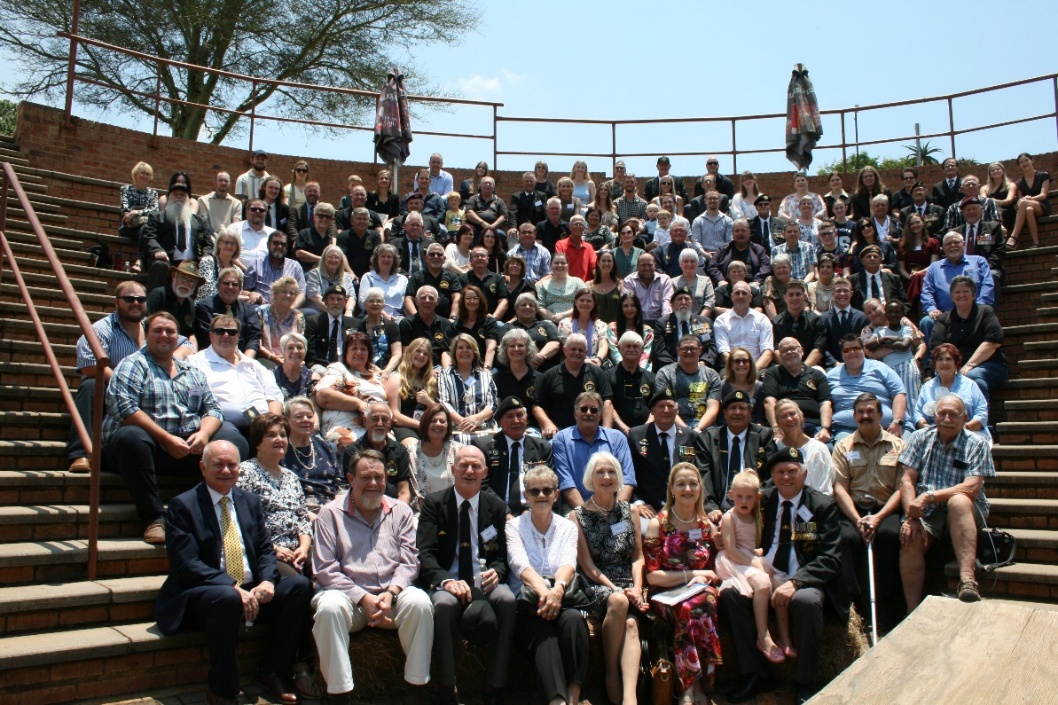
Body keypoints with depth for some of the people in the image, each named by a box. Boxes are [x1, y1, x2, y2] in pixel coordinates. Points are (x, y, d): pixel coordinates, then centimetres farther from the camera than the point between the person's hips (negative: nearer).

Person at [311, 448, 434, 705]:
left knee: (420, 602, -29)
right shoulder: (331, 513, 5)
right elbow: (325, 569, -3)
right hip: (348, 594, -1)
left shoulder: (401, 511, 13)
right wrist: (364, 598, -13)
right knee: (329, 607, -34)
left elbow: (409, 562, 6)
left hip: (392, 594, 2)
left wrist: (390, 593, -14)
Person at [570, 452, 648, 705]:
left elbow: (638, 556, 10)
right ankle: (611, 675, -18)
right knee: (618, 602, -35)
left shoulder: (630, 511, 13)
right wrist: (617, 590, -13)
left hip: (628, 584, 2)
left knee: (630, 625, -29)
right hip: (596, 586, -2)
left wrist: (636, 588, -8)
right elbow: (587, 564, -2)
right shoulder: (578, 516, 3)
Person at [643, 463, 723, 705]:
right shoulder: (657, 525, 2)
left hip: (700, 592, 2)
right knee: (689, 608, -37)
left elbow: (716, 573, 15)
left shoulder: (708, 527, 12)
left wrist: (704, 580, -8)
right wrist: (692, 574, -8)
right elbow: (652, 576, -3)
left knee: (704, 600, -35)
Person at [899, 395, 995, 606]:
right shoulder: (920, 439, 7)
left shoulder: (977, 444, 0)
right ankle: (913, 611, -27)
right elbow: (906, 480, 0)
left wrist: (930, 496, -24)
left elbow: (972, 488, -14)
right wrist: (911, 516, -15)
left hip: (965, 513, -1)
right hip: (926, 513, 2)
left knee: (958, 501, -36)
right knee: (911, 539, -30)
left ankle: (967, 580, -44)